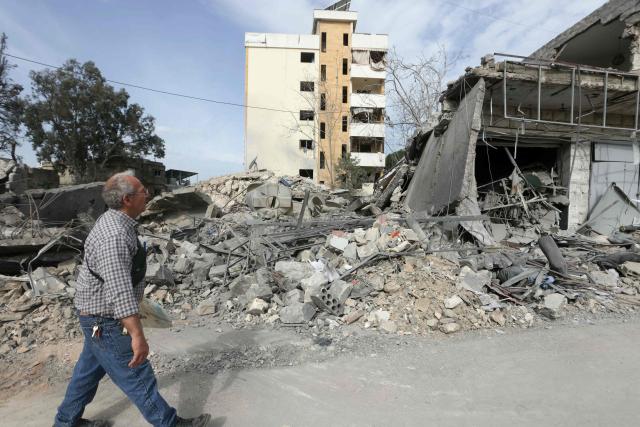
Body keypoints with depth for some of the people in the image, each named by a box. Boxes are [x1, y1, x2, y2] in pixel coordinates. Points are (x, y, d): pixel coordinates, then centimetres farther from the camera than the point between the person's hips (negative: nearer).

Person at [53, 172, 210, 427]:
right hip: (106, 321, -10)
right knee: (137, 375, 5)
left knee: (90, 369, 26)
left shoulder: (115, 221, 2)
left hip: (99, 316, 10)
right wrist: (137, 335, -37)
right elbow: (119, 292, -36)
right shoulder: (114, 236, -31)